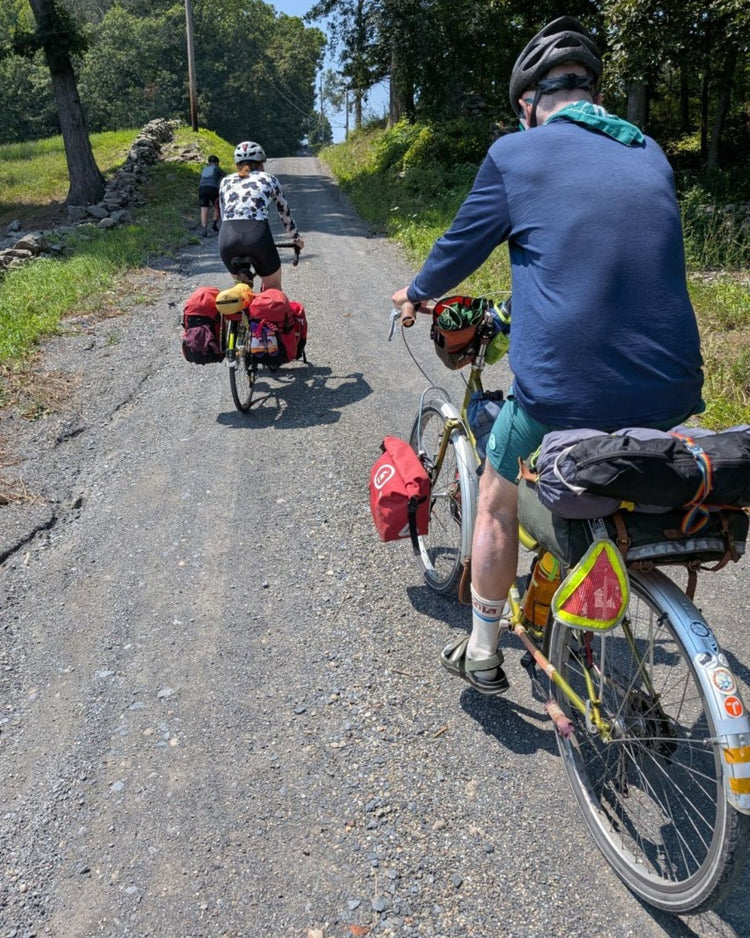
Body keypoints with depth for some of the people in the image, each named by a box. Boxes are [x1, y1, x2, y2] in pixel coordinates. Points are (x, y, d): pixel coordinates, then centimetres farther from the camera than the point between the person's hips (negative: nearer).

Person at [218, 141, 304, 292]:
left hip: (227, 237, 2)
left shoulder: (226, 181, 25)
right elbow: (284, 212, 31)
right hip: (257, 235, -2)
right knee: (273, 286, 21)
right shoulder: (269, 179, 21)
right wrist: (296, 238, 46)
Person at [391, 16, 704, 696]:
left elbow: (460, 248, 11)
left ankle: (482, 653, 32)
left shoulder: (516, 154, 1)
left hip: (563, 390, -5)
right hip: (671, 391, 5)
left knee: (498, 504, 20)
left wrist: (416, 294, 32)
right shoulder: (651, 154, 16)